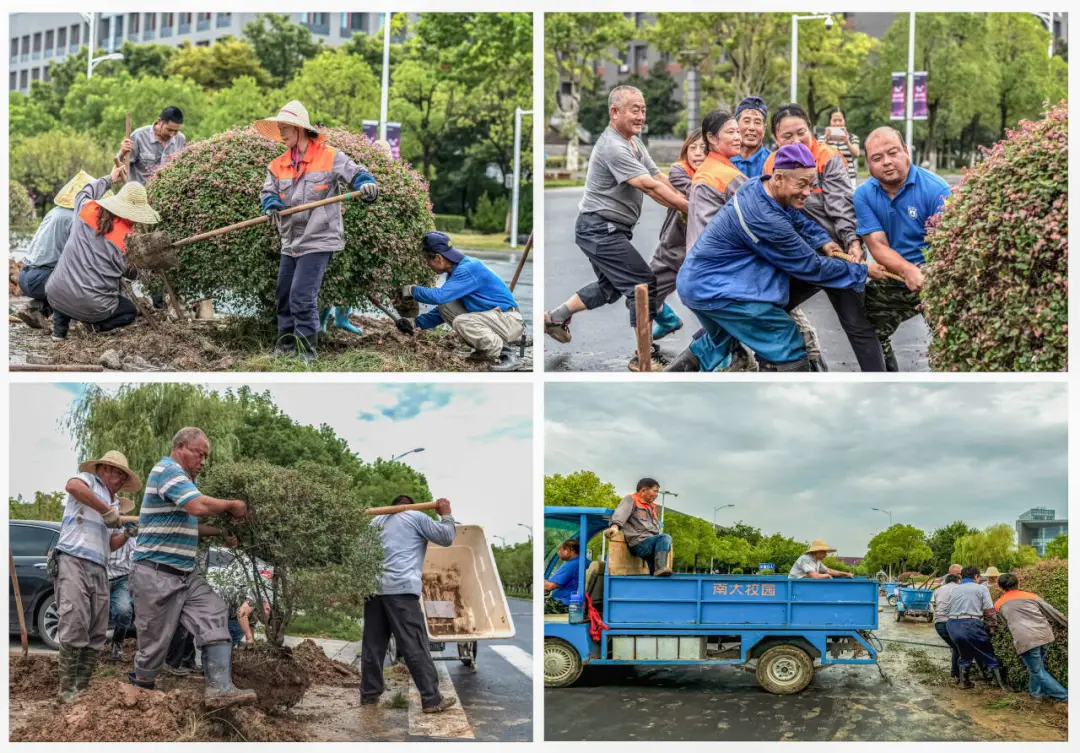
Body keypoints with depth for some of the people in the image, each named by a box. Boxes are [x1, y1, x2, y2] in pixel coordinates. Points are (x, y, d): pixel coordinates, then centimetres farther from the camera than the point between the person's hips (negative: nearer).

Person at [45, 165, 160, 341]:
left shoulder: (87, 211, -3)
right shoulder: (129, 241, -10)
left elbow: (84, 194, 23)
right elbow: (131, 273, 8)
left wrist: (109, 179, 34)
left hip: (56, 295, 4)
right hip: (91, 306, -4)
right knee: (129, 311, 25)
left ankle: (59, 328, 23)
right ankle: (95, 325, -2)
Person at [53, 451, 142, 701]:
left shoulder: (112, 502, 26)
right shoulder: (89, 480, 6)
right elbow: (72, 486, -21)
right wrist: (108, 511, -18)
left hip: (99, 570, 8)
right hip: (74, 562, -8)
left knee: (96, 634, 4)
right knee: (75, 627, -18)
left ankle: (82, 688, 9)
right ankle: (67, 690, -15)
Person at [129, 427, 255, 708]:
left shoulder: (184, 477, 20)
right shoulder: (168, 470, -14)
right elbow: (199, 506, -29)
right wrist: (233, 505, -13)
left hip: (187, 574, 9)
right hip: (157, 575, -9)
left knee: (214, 618, -8)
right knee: (155, 640, -1)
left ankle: (219, 688, -16)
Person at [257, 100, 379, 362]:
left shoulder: (330, 157, -6)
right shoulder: (278, 165, 11)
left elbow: (357, 173, -9)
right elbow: (269, 192, 7)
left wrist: (366, 184, -33)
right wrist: (272, 206, -17)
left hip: (317, 241, -7)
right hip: (290, 242, 7)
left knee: (302, 297, -13)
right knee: (284, 296, 13)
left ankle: (307, 348, -2)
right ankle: (286, 343, 27)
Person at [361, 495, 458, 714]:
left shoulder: (377, 520, 24)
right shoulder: (416, 517, 8)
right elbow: (446, 537, 7)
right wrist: (446, 515, 20)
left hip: (373, 587, 6)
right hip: (400, 589, -6)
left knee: (373, 644, 12)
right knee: (415, 646, -6)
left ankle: (369, 695, 16)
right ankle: (432, 700, -6)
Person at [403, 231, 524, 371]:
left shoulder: (467, 269, -21)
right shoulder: (456, 270, 9)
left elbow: (439, 296, -29)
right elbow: (444, 305, 18)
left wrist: (413, 290, -13)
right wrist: (417, 323, 10)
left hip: (510, 321, -10)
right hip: (490, 317, 10)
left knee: (462, 322, -31)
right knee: (445, 306, 3)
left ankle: (504, 354, -11)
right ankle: (483, 351, 8)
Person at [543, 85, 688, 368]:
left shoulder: (634, 141, 12)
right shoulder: (614, 147, -21)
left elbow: (660, 177, 4)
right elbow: (649, 186, -26)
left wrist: (688, 202, -9)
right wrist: (689, 207, -24)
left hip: (605, 230, 11)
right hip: (600, 229, -11)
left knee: (610, 287, 25)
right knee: (644, 284, -11)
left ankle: (555, 317, 34)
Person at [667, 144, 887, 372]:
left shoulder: (759, 185, -3)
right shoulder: (765, 220, -28)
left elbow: (797, 219, 18)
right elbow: (809, 266, -16)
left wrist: (823, 240, 1)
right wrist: (863, 271, -7)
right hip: (716, 290, -10)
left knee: (721, 343, 33)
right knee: (788, 347, -5)